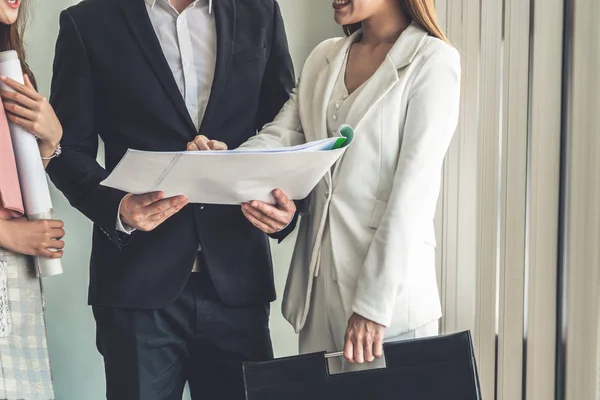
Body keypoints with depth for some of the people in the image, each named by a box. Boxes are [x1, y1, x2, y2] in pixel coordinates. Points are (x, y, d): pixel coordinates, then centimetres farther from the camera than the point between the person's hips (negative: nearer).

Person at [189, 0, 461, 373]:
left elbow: (414, 189, -13)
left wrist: (374, 302, -18)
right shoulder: (323, 57, 13)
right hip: (316, 279, 6)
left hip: (389, 286, -5)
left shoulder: (433, 59, -6)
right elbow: (279, 137, 3)